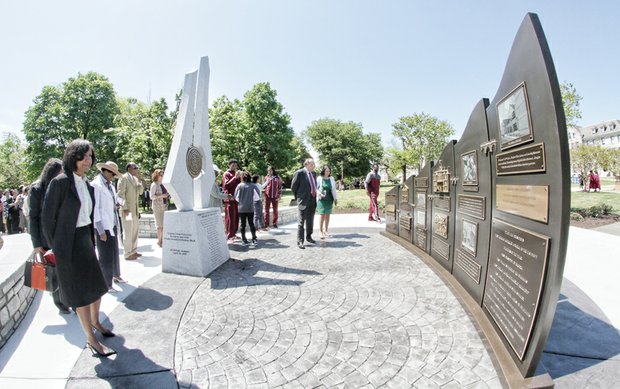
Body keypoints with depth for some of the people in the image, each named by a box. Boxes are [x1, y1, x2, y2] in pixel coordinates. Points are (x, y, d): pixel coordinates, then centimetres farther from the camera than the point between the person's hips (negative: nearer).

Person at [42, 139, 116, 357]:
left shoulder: (88, 185, 7)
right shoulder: (60, 182, -14)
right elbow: (47, 218, -11)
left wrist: (92, 243, 12)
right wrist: (55, 248, -6)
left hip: (86, 241, 7)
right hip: (69, 245, -7)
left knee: (97, 286, 17)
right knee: (81, 293, 3)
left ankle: (95, 322, 40)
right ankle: (91, 340, 16)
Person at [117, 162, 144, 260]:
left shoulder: (135, 179, 14)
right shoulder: (123, 178, -9)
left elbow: (140, 192, 10)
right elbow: (121, 194, -14)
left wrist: (139, 179, 0)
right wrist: (125, 208, -19)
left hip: (135, 210, 8)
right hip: (127, 210, -8)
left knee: (135, 232, 13)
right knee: (128, 233, -3)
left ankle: (133, 251, 24)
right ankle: (128, 254, 5)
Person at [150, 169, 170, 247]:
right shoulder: (154, 185, -7)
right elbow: (152, 197, -11)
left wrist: (167, 195, 3)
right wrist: (161, 196, -20)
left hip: (164, 206, 6)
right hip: (157, 207, -6)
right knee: (160, 225, -3)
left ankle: (162, 240, 17)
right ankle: (159, 241, 9)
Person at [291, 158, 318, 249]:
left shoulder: (313, 174, 11)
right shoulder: (299, 173, -11)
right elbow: (293, 186, -6)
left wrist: (315, 197, 15)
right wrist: (297, 197, 0)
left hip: (312, 201, 7)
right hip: (303, 201, -7)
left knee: (310, 221, 17)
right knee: (301, 222, -2)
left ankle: (308, 237, 32)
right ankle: (300, 241, 3)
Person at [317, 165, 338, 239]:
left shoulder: (331, 179, 4)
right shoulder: (319, 179, -5)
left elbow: (334, 189, 10)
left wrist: (335, 198, 10)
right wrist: (319, 193, -20)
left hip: (329, 199, 3)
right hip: (322, 199, -3)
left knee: (327, 215, 8)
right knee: (322, 215, -7)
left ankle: (326, 230, 18)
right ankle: (321, 232, -2)